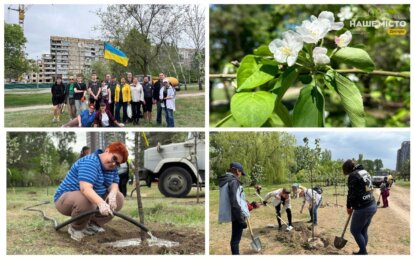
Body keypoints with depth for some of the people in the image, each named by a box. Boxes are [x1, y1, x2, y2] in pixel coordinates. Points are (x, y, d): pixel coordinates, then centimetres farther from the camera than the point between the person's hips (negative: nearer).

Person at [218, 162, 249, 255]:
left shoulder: (224, 181, 15)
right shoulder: (233, 181, -14)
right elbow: (235, 202, -21)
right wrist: (241, 219, -19)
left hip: (234, 215, 9)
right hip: (237, 215, -9)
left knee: (235, 239, 16)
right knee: (235, 239, -7)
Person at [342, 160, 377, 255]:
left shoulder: (353, 175, -13)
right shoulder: (365, 172, 14)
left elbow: (352, 193, -14)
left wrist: (348, 206, 2)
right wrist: (354, 206, 15)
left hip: (363, 208, -8)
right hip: (372, 205, 9)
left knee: (355, 230, 7)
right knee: (364, 230, 17)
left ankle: (363, 252, 10)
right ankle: (363, 251, 24)